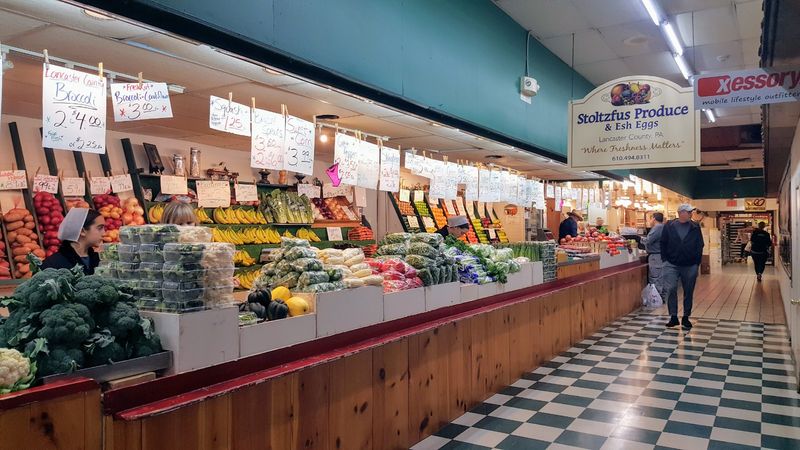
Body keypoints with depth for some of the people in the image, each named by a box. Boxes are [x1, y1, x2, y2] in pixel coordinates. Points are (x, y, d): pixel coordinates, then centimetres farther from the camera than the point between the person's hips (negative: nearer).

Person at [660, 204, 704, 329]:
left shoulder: (695, 227, 2)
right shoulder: (669, 226, 0)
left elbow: (700, 246, 6)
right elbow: (663, 244, 5)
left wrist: (697, 262, 0)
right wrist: (665, 260, 1)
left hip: (690, 266, 1)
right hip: (672, 265, -1)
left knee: (688, 292, 8)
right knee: (671, 289, -10)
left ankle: (686, 317, 20)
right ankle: (673, 317, 2)